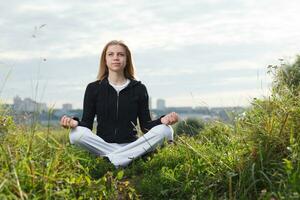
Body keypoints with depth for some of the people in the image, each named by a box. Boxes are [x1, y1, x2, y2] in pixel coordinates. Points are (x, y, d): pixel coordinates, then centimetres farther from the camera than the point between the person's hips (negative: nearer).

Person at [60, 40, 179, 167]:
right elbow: (87, 124, 2)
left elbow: (145, 125, 4)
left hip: (131, 145, 1)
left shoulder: (139, 88, 8)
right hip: (102, 146, -1)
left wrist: (162, 120, -18)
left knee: (164, 130, -24)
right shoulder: (93, 88, 6)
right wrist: (74, 123, -21)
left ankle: (110, 160, -28)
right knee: (76, 134, -29)